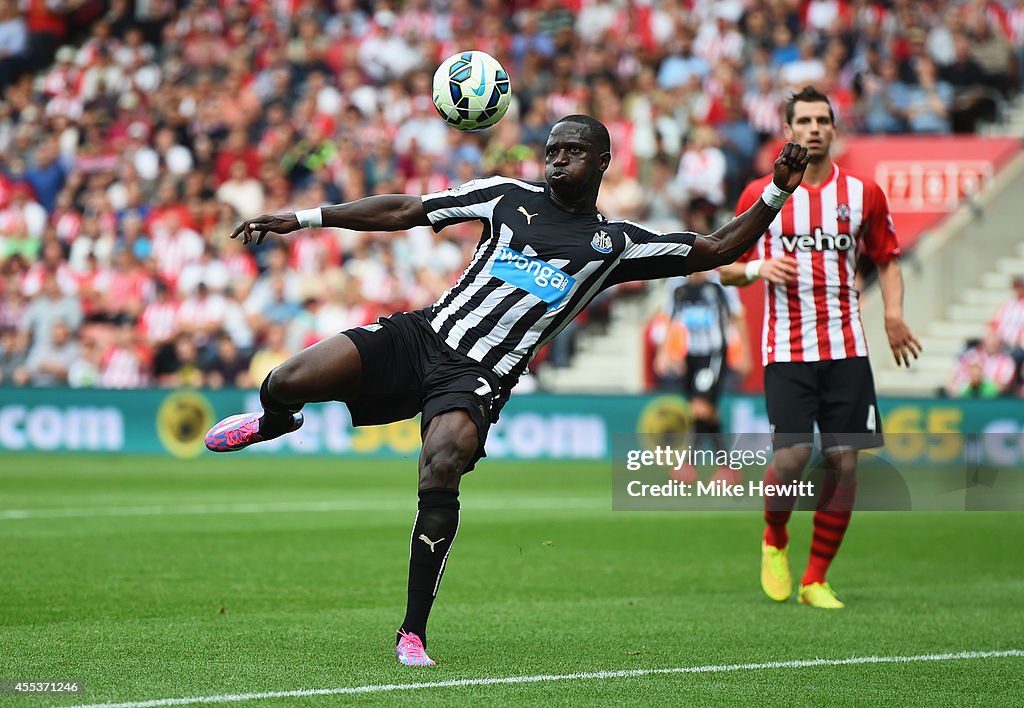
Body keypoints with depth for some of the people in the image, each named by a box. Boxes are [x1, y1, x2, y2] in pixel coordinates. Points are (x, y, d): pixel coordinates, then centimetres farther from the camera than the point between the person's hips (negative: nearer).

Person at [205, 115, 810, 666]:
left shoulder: (615, 244, 10)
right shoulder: (511, 196, 13)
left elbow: (718, 250, 15)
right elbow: (404, 212, 13)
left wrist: (776, 194, 1)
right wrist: (302, 219, 9)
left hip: (479, 378, -2)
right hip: (423, 333, 2)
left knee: (443, 465, -32)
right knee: (290, 382, -18)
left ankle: (414, 634, -20)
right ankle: (273, 421, 25)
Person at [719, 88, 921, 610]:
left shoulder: (862, 193, 7)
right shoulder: (760, 194, 4)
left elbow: (887, 259, 17)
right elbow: (726, 268, 10)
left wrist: (893, 313, -1)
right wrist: (758, 268, -12)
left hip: (846, 350, 2)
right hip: (786, 350, -2)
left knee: (844, 461, -4)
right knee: (793, 455, -16)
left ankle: (815, 580, 9)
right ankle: (774, 539, 16)